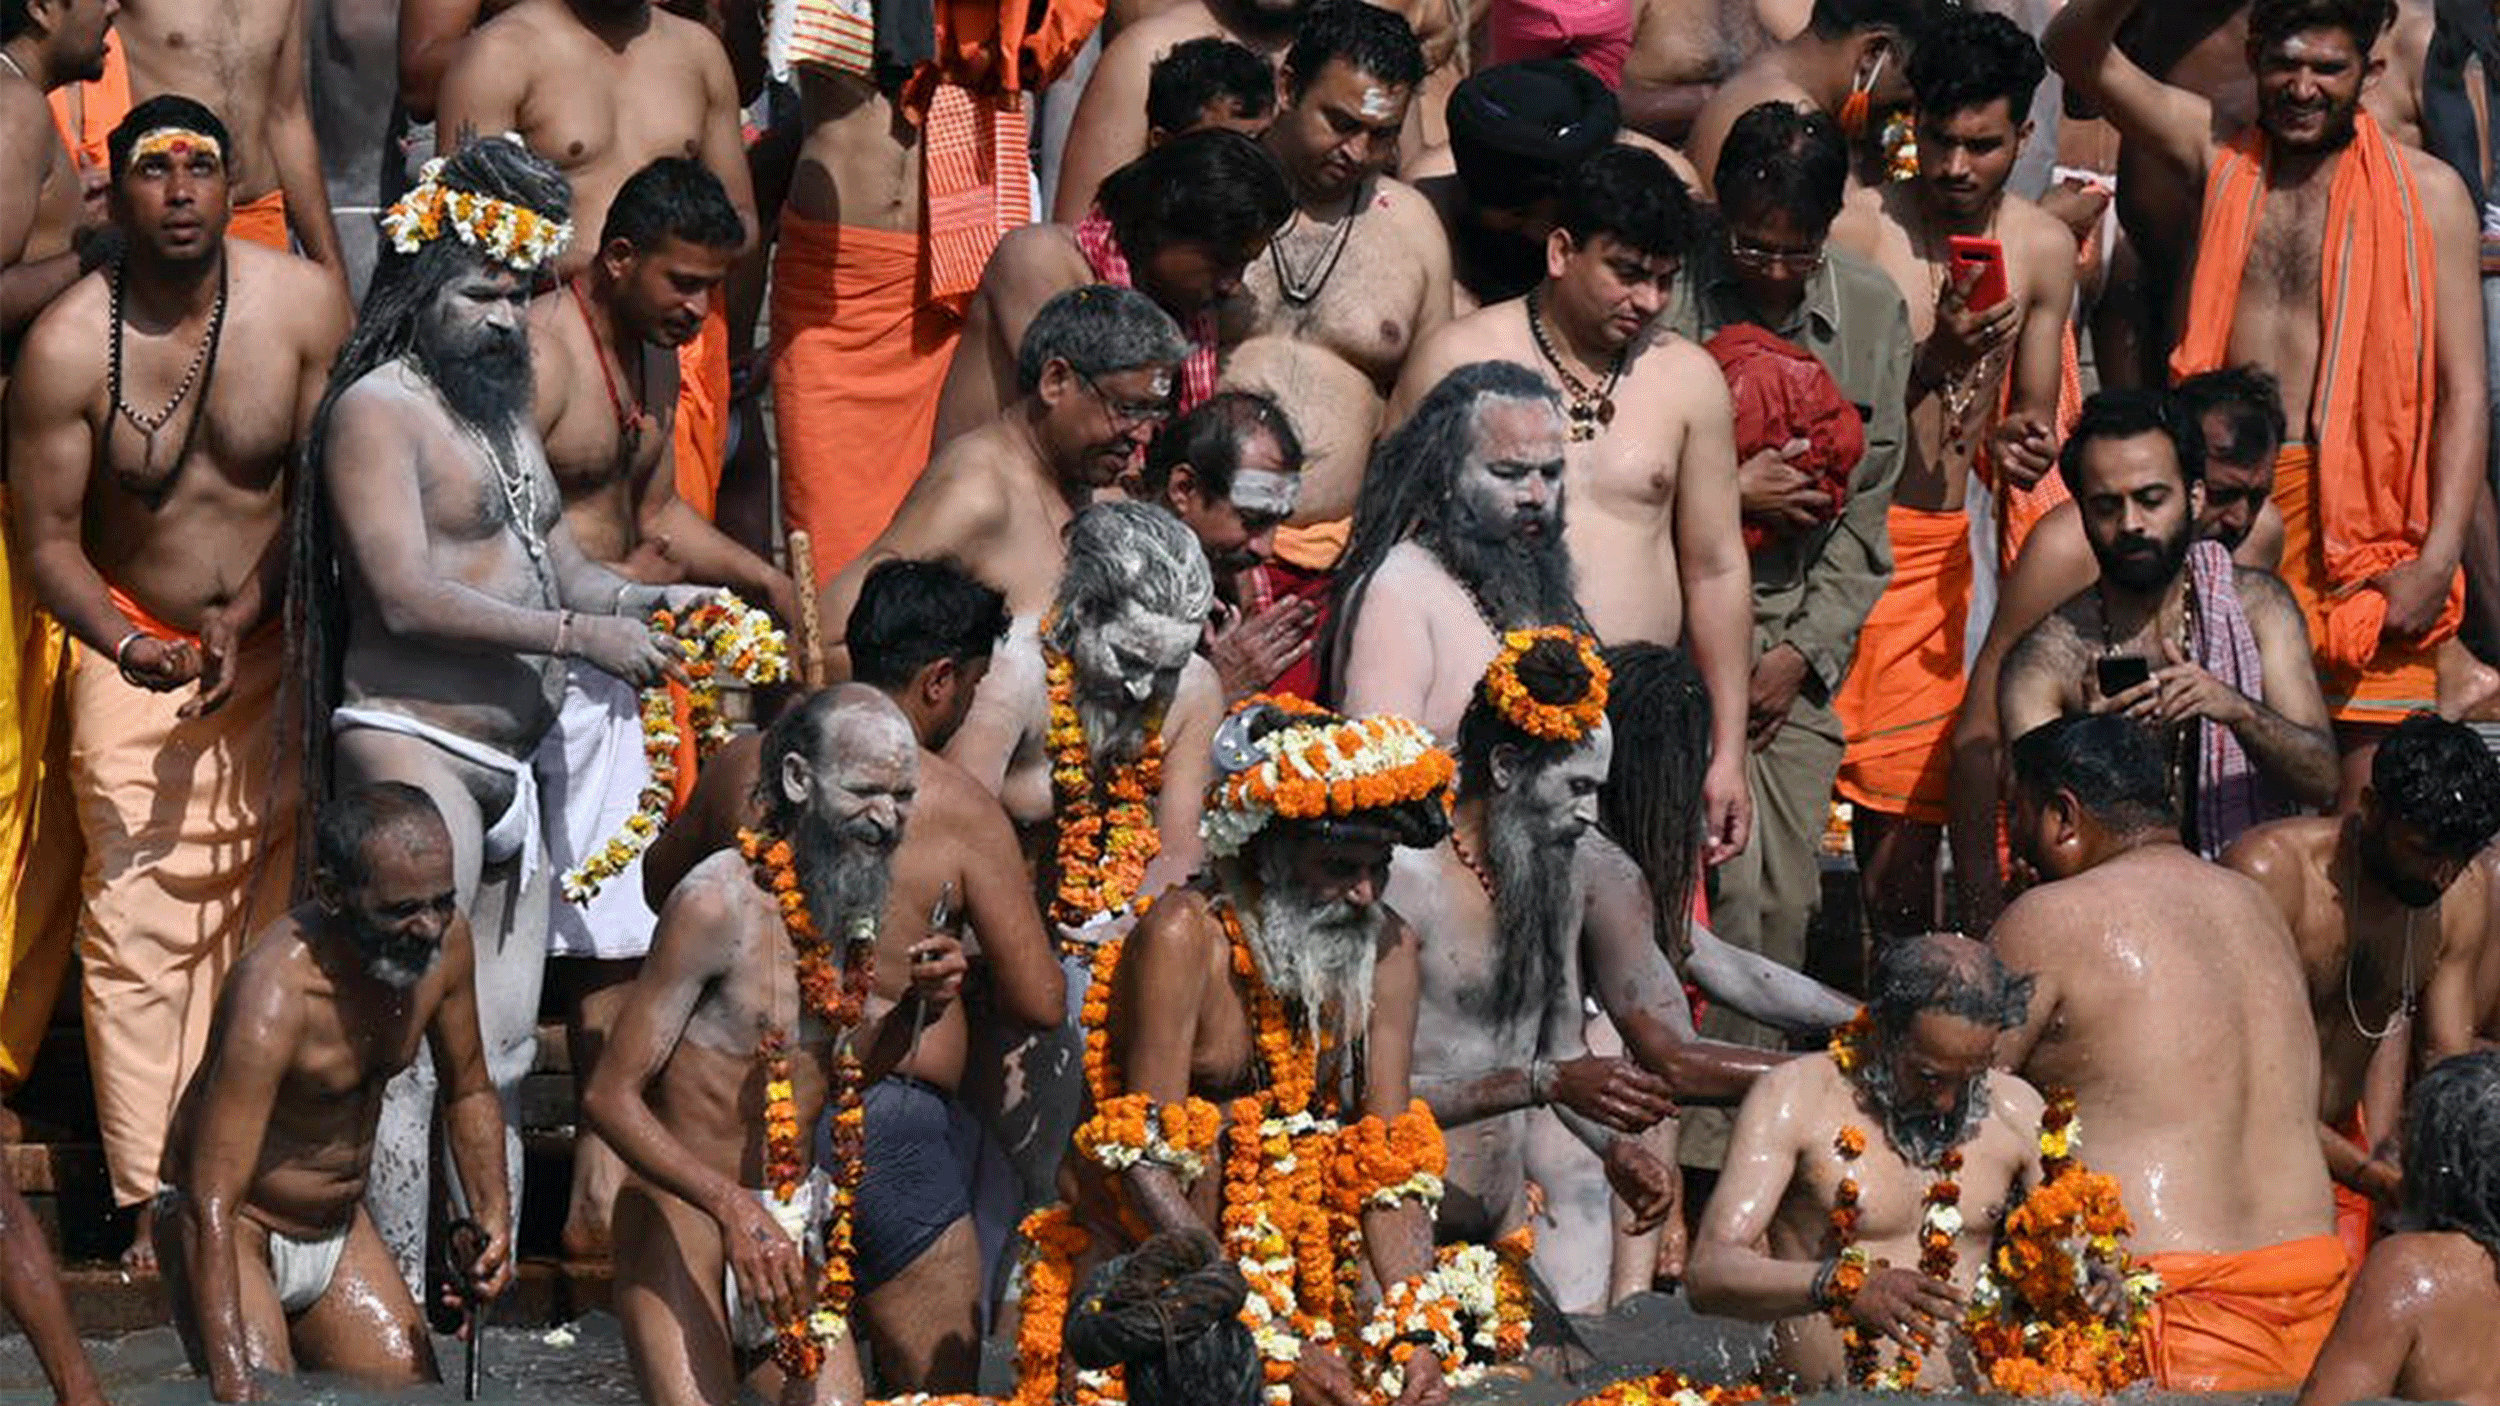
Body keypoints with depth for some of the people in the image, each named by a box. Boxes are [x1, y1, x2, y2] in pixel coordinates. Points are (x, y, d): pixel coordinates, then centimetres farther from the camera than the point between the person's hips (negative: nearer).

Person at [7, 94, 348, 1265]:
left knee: (270, 897, 3)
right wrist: (126, 647, -25)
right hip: (135, 652, -2)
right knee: (139, 925, -8)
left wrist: (248, 611, -15)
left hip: (278, 643, 2)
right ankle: (154, 1198, -4)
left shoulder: (303, 305, -11)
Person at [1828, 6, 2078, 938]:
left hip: (1931, 545, 3)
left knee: (1907, 791, 1)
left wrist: (2016, 442, -6)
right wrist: (1935, 357, -20)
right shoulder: (1862, 226, -6)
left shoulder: (2042, 249, 8)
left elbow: (2033, 413, 17)